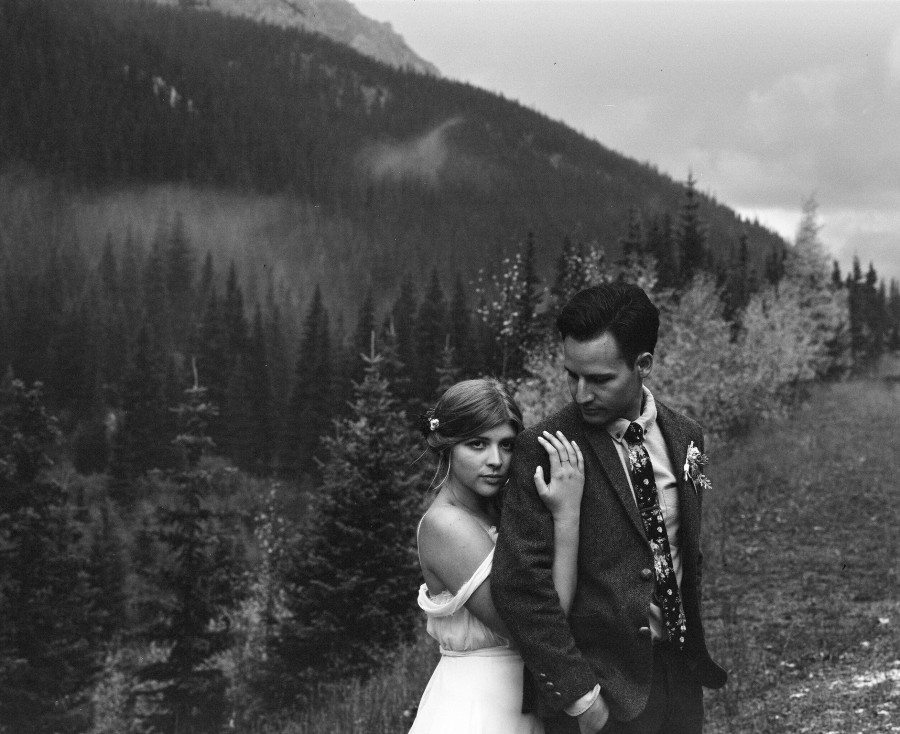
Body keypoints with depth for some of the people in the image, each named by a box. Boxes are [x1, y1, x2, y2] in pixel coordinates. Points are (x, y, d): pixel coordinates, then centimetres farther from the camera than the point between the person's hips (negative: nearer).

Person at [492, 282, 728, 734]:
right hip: (600, 686, -5)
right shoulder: (542, 450, -12)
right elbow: (518, 584, -17)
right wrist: (577, 694, -17)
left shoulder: (686, 438, 5)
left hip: (678, 674, 5)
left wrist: (700, 656, 7)